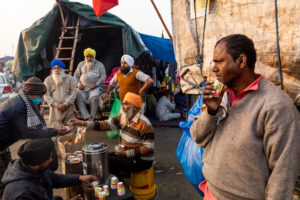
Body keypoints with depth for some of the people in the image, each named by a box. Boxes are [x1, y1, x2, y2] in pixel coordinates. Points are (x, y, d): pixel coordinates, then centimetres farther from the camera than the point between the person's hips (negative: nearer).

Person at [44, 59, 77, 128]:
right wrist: (56, 105, -10)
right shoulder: (48, 80, 8)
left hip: (68, 108, 0)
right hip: (55, 109, 0)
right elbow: (46, 95, 1)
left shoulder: (70, 78, 8)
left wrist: (66, 104, -11)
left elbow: (73, 93, 1)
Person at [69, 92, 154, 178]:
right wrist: (82, 123, -12)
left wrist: (126, 153, -20)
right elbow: (106, 125, -4)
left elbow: (148, 148, -22)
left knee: (107, 162, -15)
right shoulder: (123, 117, 0)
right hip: (126, 153, 8)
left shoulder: (144, 124, -23)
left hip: (142, 160, -8)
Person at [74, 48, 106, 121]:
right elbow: (76, 75, 19)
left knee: (94, 98, -34)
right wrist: (78, 84, 0)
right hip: (83, 88, 3)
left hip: (95, 87, -3)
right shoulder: (81, 64, 21)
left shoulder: (99, 64, 12)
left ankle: (92, 117, -23)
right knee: (78, 98, -27)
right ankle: (88, 118, -31)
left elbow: (103, 77, 2)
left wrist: (95, 85, -12)